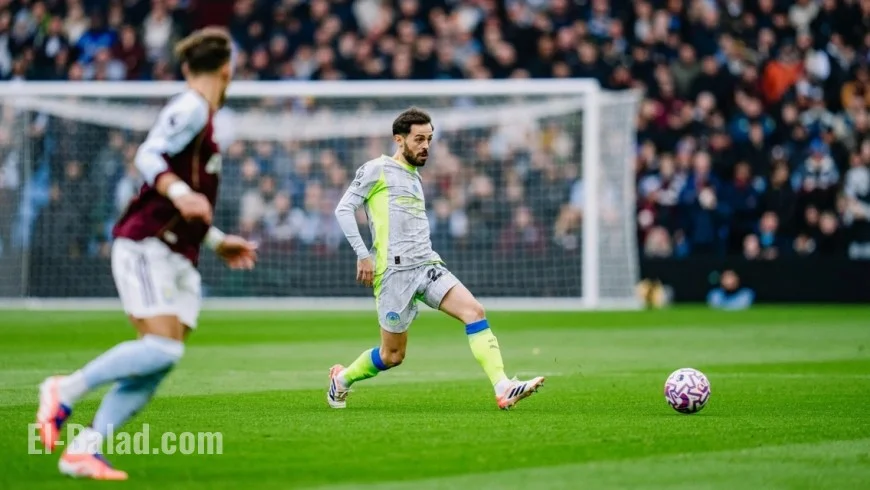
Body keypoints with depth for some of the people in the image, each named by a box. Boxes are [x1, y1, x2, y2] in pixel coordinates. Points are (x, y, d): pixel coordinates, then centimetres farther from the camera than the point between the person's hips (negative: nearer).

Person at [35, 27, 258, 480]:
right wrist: (180, 193, -35)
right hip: (145, 245, -9)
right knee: (161, 348, -21)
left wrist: (219, 242, 34)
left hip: (178, 258, 9)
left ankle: (85, 448, -4)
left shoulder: (201, 117, 24)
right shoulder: (190, 108, -5)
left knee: (158, 365, -4)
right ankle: (65, 390, -7)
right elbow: (148, 157, -20)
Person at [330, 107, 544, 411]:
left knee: (474, 311, -18)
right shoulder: (377, 169, 1)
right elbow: (344, 209, -6)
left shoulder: (415, 178, 23)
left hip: (427, 266, 6)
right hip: (394, 271, -6)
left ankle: (503, 389, -26)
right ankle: (342, 378, 30)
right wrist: (362, 255, -12)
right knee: (392, 356, 1)